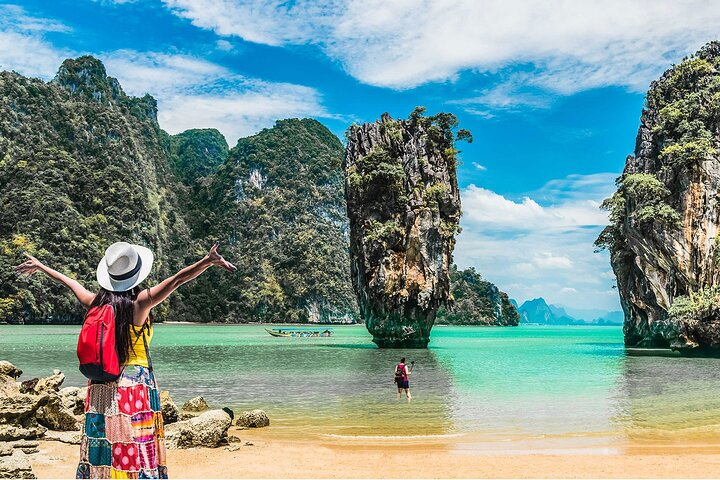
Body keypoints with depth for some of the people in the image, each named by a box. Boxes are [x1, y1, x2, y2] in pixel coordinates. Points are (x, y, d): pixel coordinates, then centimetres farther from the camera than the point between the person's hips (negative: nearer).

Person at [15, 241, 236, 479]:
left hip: (100, 387, 5)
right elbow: (177, 279, -21)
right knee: (137, 450, 0)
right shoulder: (140, 302, -12)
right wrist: (209, 261, -27)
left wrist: (40, 266, 36)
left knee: (102, 447, 12)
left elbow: (69, 282, 19)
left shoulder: (96, 302, 2)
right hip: (135, 385, -5)